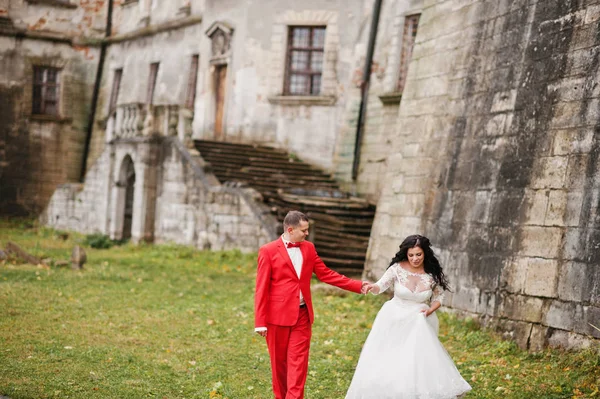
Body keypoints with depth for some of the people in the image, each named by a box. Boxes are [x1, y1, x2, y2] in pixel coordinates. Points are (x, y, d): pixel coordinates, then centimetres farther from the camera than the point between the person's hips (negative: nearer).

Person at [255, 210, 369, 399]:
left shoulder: (308, 248, 7)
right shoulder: (268, 251, -8)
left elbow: (326, 274, 11)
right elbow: (262, 289, -8)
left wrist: (357, 286, 4)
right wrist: (260, 322, -11)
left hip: (302, 315, 4)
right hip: (278, 315, -3)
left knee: (298, 362, -3)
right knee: (279, 362, 8)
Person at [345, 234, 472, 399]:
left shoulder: (433, 274, -8)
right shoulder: (397, 268, -13)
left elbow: (438, 296, 6)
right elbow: (381, 285, -14)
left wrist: (430, 310, -13)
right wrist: (372, 287, -37)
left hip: (418, 323, 0)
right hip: (394, 320, 0)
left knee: (420, 362, -7)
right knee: (385, 361, 4)